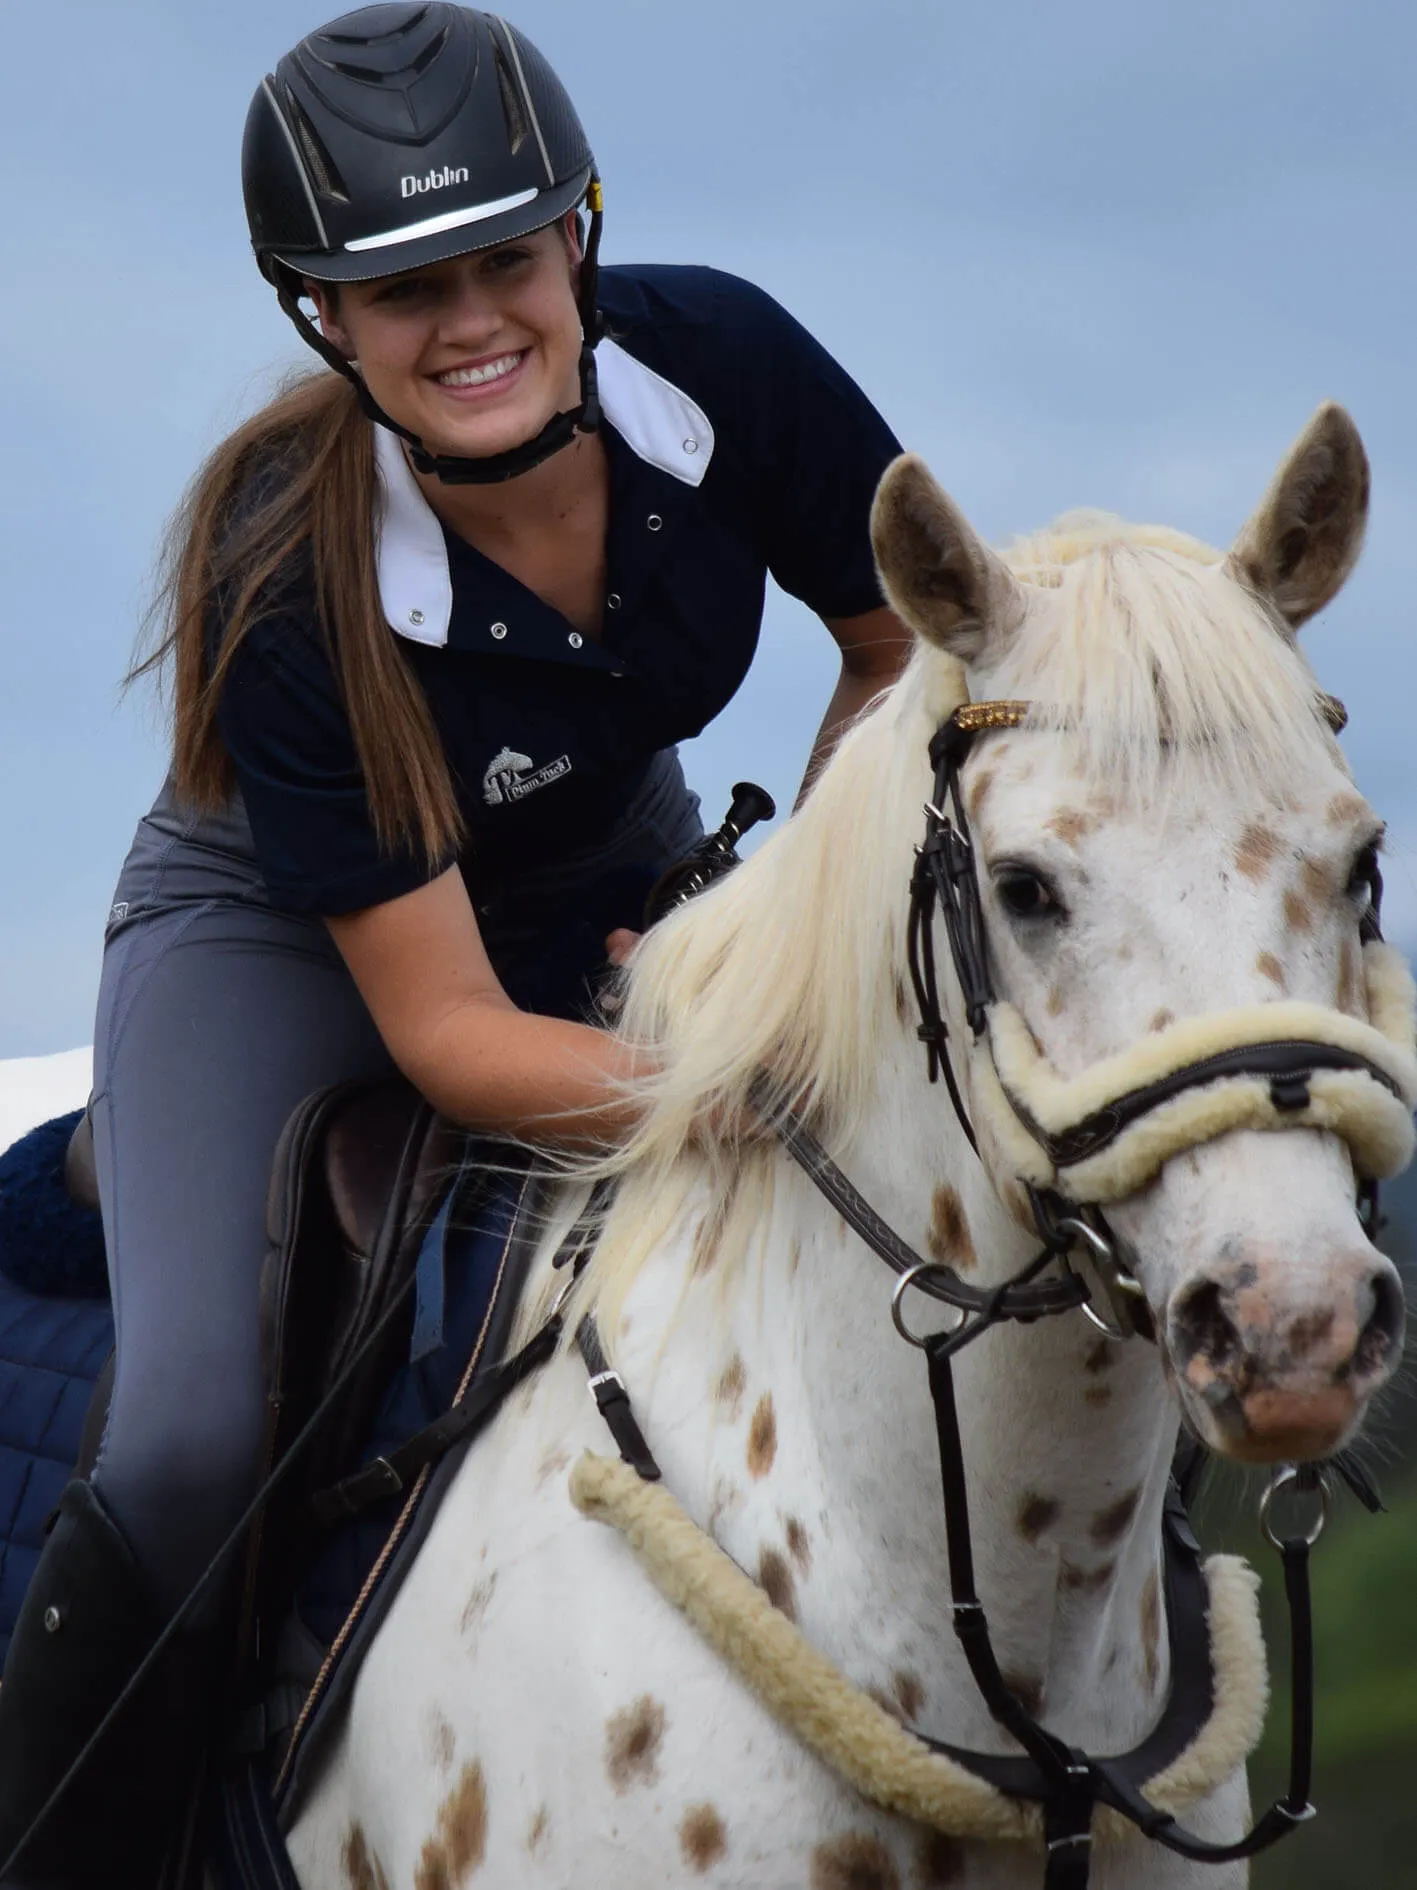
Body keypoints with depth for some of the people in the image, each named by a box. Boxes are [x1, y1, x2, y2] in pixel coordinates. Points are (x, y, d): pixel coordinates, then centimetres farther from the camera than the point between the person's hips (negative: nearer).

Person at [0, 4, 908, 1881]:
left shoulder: (720, 364, -26)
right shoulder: (294, 585, -34)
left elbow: (920, 653, -7)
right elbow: (447, 1033, -31)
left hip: (616, 875, 4)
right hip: (284, 930, -4)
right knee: (197, 1441, -24)